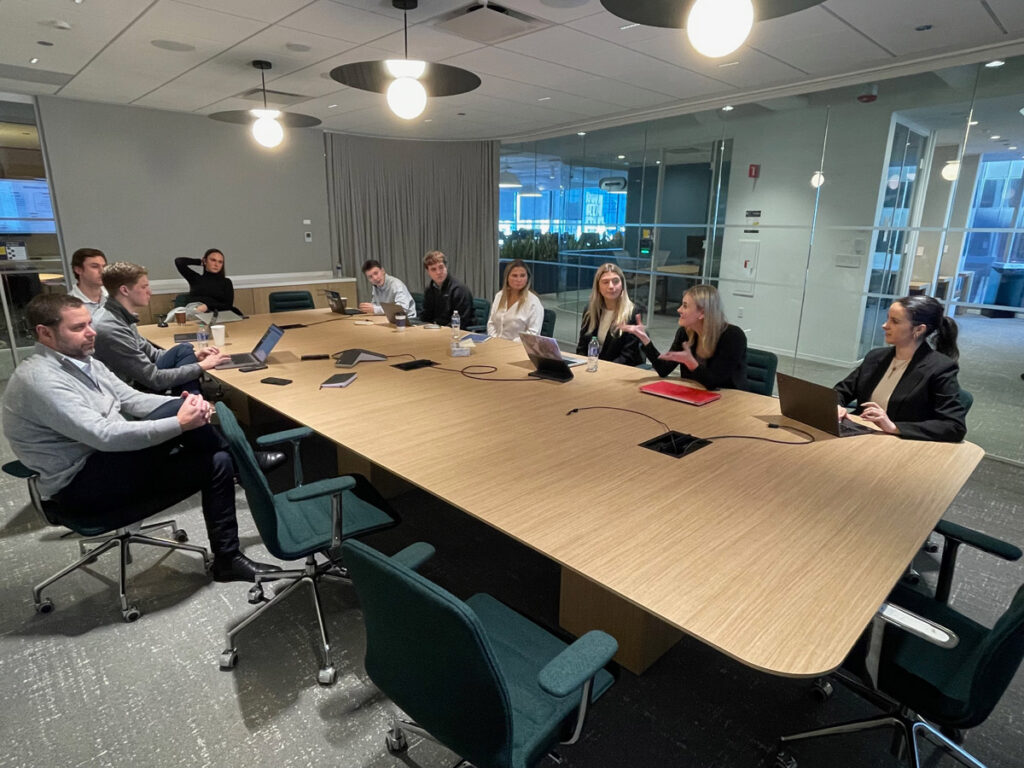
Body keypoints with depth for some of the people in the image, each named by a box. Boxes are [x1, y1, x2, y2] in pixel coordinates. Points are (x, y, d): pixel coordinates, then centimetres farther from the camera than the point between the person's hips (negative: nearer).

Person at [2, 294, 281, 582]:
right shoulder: (39, 379, -21)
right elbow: (104, 435, -30)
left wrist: (185, 405, -15)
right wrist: (179, 422, -30)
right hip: (81, 485, -10)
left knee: (216, 463, -6)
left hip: (113, 461, 10)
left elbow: (132, 399, 6)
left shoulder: (83, 362, 11)